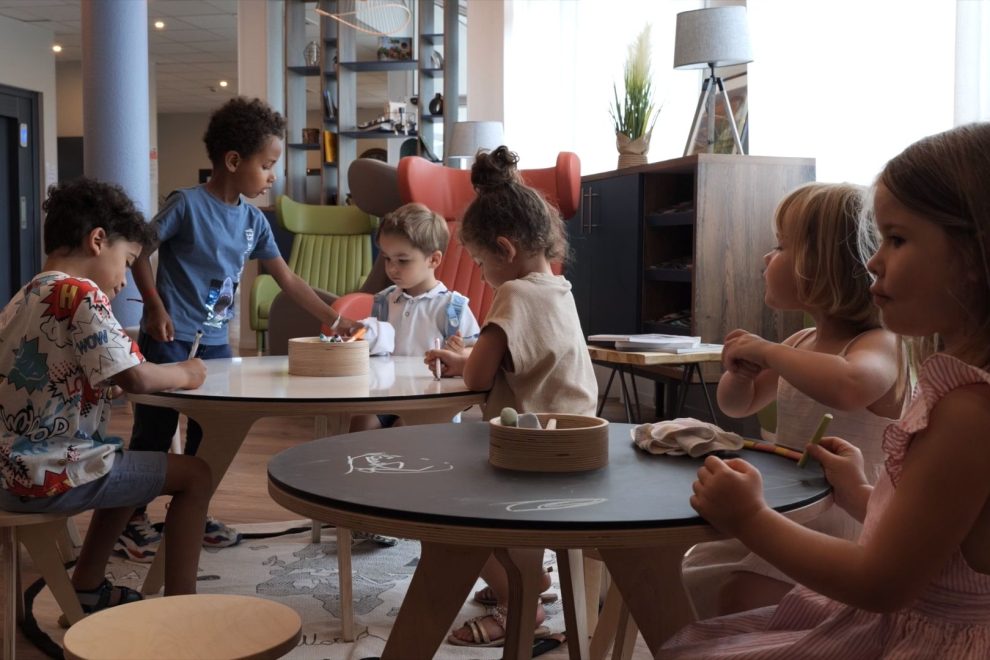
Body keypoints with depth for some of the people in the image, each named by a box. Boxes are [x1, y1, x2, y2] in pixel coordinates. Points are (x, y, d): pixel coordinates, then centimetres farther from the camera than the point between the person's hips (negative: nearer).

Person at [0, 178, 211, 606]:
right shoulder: (82, 293, -16)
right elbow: (137, 379, -22)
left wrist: (112, 383, 11)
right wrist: (185, 374, -5)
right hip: (52, 474, -9)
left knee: (129, 466, 31)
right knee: (195, 475, 2)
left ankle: (88, 587, 33)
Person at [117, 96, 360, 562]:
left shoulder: (254, 221, 6)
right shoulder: (187, 204, -13)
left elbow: (288, 280, 9)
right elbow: (139, 253, -9)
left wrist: (334, 320, 7)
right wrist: (155, 308, -15)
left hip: (216, 341, 7)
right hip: (170, 339, -6)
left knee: (210, 431, 12)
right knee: (154, 432, 1)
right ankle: (133, 521, 14)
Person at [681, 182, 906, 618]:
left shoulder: (879, 346, -21)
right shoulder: (802, 341, 6)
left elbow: (848, 388, -47)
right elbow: (740, 405, 20)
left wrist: (767, 351, -30)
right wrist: (740, 371, -5)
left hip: (839, 527, -9)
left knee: (739, 597, -20)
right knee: (688, 576, 11)